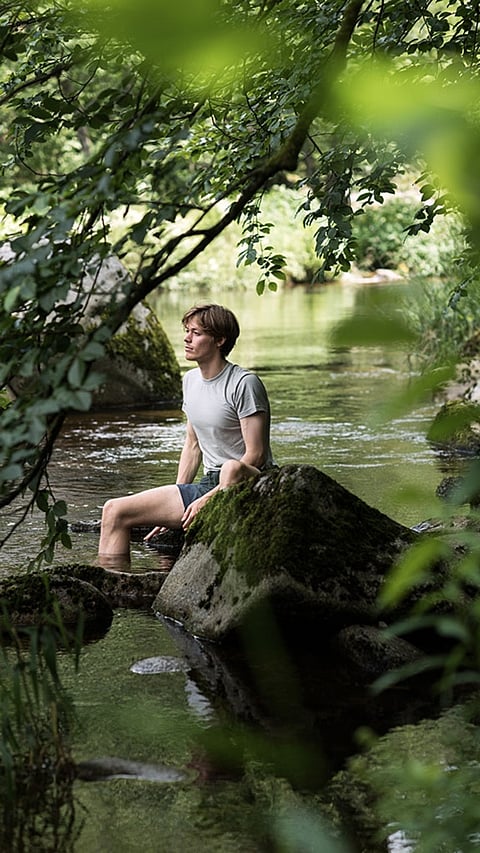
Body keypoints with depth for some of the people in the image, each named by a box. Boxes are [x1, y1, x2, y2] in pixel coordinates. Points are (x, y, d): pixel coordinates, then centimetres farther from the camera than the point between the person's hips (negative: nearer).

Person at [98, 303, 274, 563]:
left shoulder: (244, 383, -12)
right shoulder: (191, 380, 14)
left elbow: (255, 454, -16)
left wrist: (209, 499, -20)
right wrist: (172, 506, 14)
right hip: (208, 484, 8)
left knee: (232, 469, -44)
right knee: (115, 511, -2)